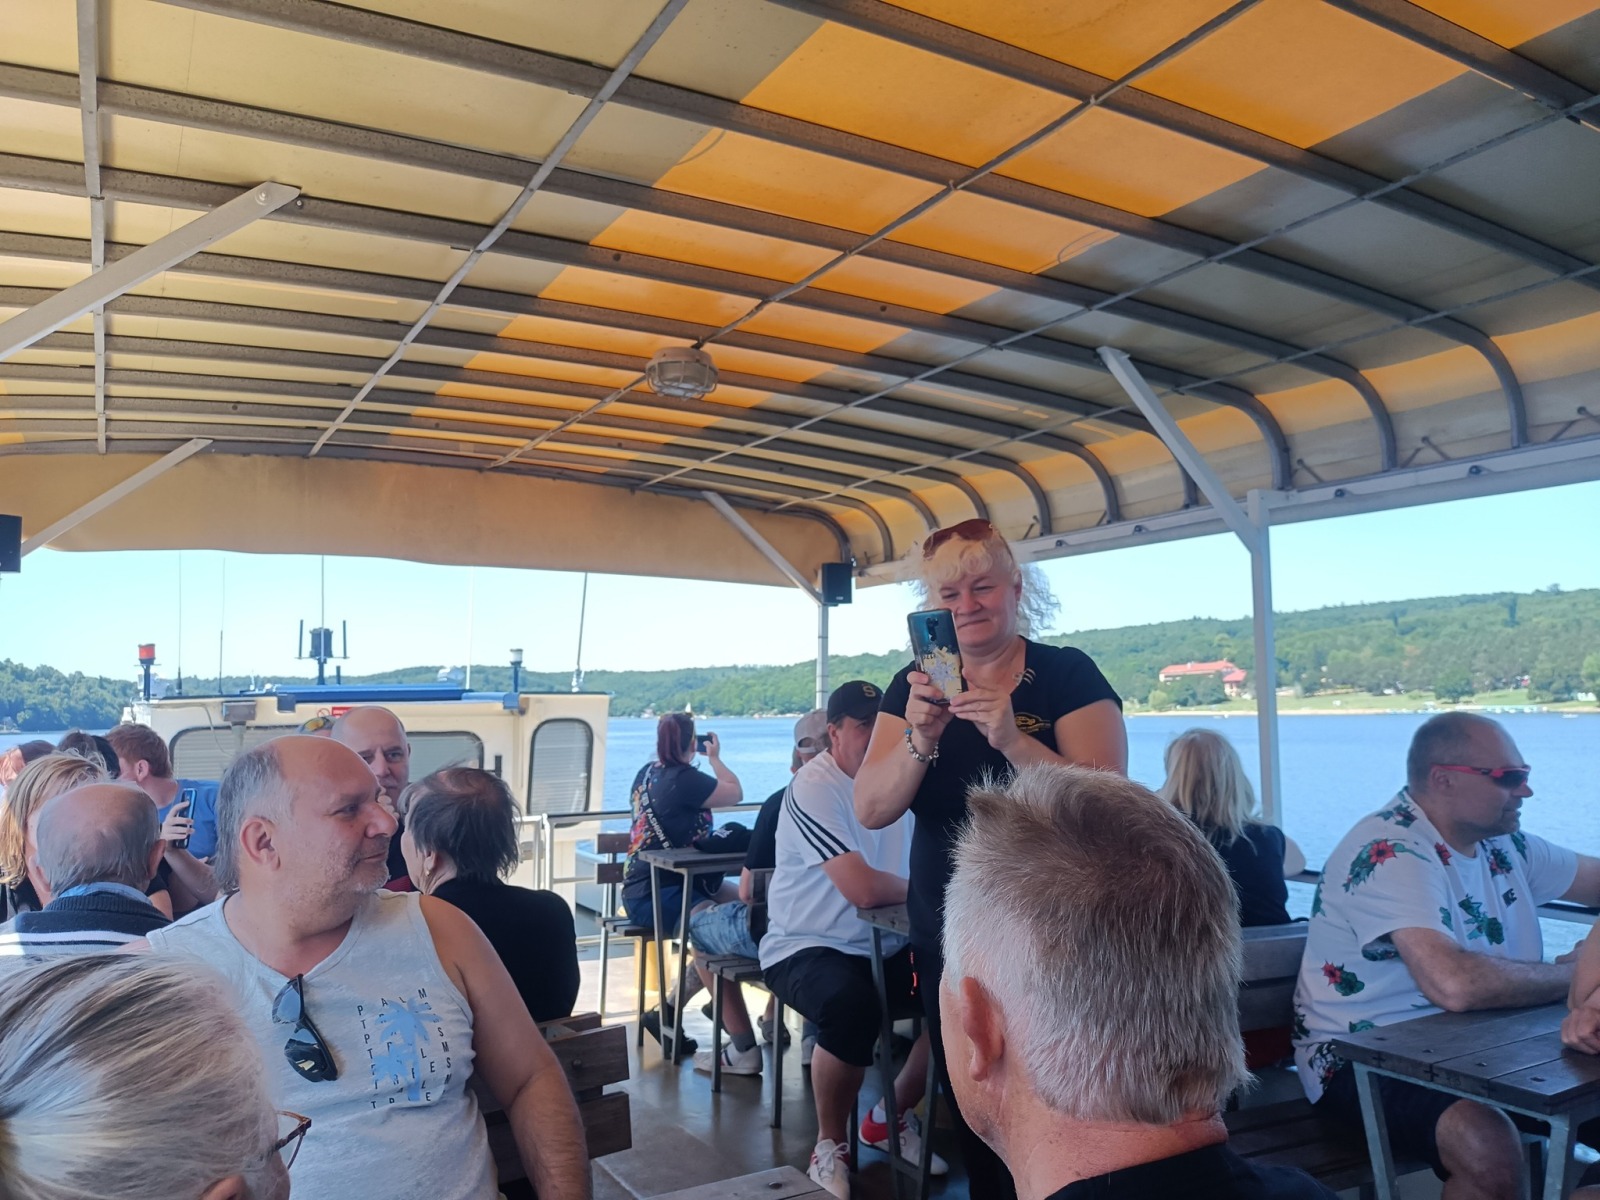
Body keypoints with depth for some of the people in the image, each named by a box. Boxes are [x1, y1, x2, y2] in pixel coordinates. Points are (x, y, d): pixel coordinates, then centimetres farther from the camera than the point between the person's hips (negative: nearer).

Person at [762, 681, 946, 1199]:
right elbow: (863, 889, -25)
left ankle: (891, 1117, 12)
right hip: (807, 948, -7)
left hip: (884, 948, 7)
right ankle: (830, 1145, -7)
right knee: (852, 1006, -35)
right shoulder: (813, 788, -17)